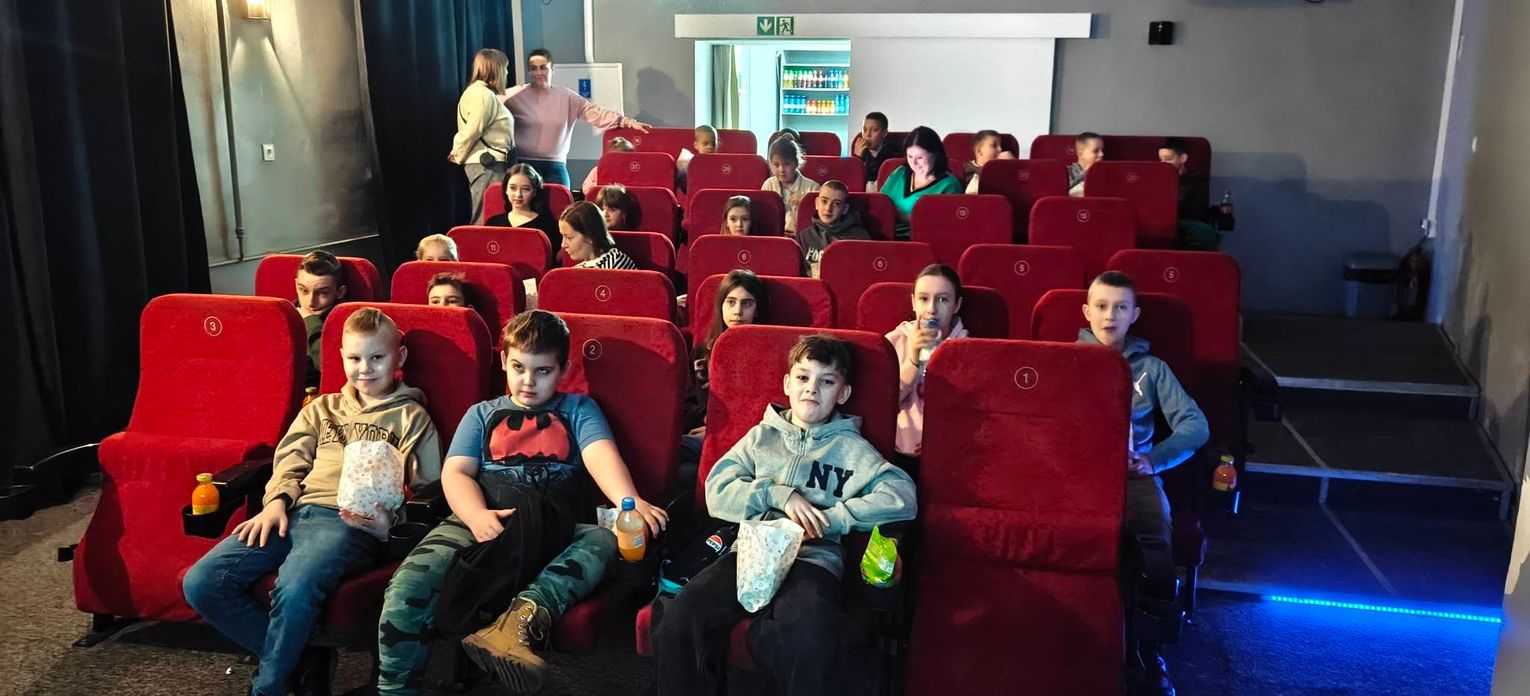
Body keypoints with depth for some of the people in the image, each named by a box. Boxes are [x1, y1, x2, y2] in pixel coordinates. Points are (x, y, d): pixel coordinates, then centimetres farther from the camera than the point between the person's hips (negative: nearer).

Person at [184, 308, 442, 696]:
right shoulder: (321, 409, 29)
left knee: (294, 588, -37)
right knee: (201, 583, -16)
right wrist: (277, 501, -2)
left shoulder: (411, 417, 14)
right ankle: (302, 661, -6)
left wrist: (388, 519, -12)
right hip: (294, 513, 6)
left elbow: (426, 492, 7)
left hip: (351, 523, -6)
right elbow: (291, 461, 20)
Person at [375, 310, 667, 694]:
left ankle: (522, 617, -49)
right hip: (481, 523, 1)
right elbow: (455, 472, 8)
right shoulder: (482, 414, 24)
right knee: (406, 590, -27)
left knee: (606, 538, -34)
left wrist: (628, 501, -25)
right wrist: (476, 515, -17)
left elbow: (601, 454, -1)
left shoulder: (578, 409, 20)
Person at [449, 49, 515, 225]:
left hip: (487, 163, 10)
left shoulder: (477, 92, 18)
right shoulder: (484, 95, -13)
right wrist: (459, 157, -2)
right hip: (488, 164, -10)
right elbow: (473, 131, -14)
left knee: (483, 220, 11)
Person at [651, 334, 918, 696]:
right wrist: (780, 494, -4)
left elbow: (903, 497, -1)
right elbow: (717, 492, 9)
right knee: (678, 620, -25)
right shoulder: (762, 436, 20)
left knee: (807, 639, -37)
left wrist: (831, 518, -8)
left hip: (814, 558, -2)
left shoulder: (851, 449, 13)